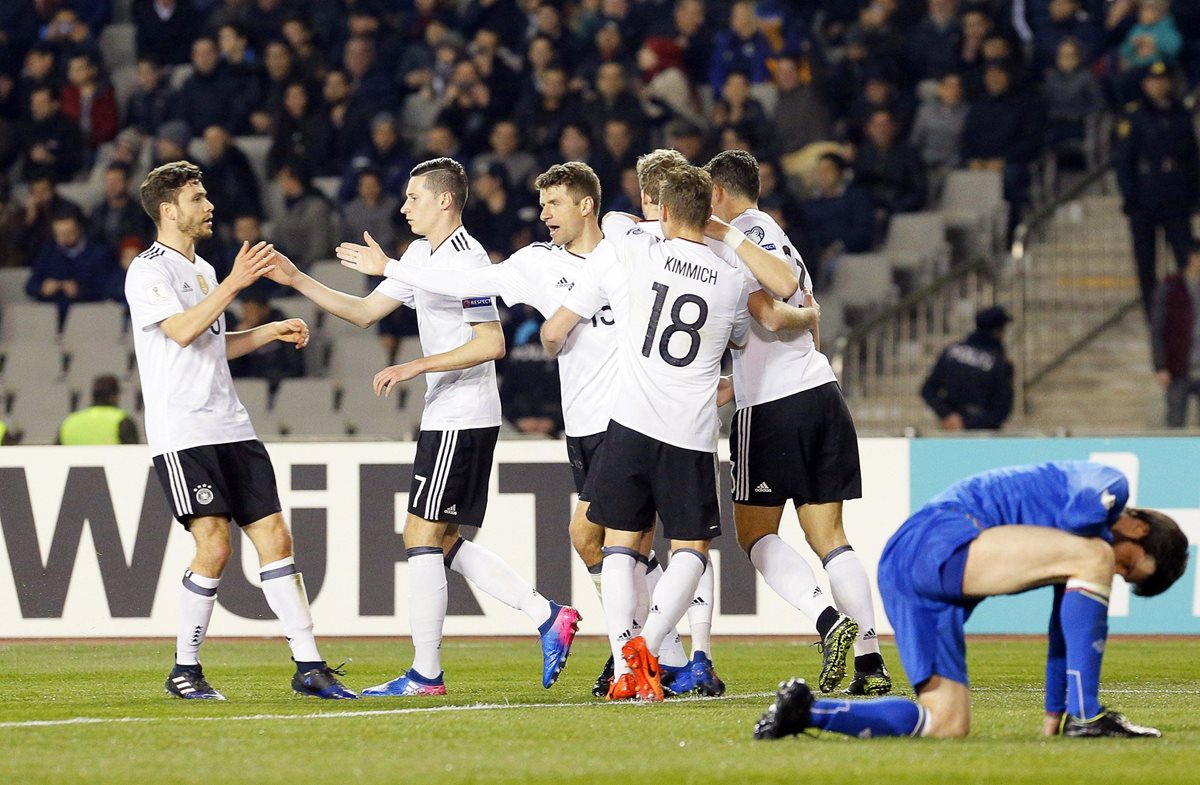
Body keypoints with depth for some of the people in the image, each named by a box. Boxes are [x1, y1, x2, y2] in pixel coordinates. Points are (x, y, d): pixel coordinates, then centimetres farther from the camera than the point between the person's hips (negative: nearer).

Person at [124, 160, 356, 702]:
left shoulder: (202, 269, 21)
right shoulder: (148, 270, -6)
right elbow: (182, 331, -21)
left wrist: (271, 332, 20)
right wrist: (236, 282, -22)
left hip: (230, 428, 8)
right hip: (181, 432, -8)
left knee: (275, 538, 1)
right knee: (213, 546, -14)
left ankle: (308, 666, 2)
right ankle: (185, 671, 0)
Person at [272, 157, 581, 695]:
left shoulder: (466, 260, -15)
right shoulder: (420, 255, 15)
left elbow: (491, 344, -21)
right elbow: (365, 312, 20)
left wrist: (416, 367, -20)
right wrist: (297, 281, 13)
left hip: (462, 419, -10)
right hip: (444, 415, 10)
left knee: (422, 537, -7)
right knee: (444, 542, 10)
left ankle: (426, 674, -3)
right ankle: (548, 616, 10)